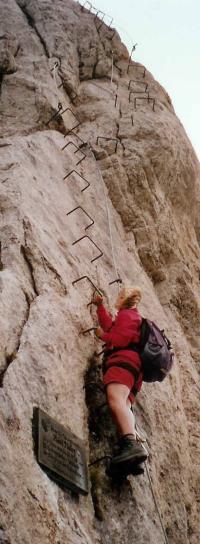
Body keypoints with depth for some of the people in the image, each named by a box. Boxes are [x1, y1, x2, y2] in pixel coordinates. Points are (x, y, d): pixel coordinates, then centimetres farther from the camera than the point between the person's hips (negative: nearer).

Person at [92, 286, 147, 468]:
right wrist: (100, 306, 51)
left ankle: (131, 444, -55)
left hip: (123, 359, -10)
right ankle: (132, 450, -37)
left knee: (115, 397, -32)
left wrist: (102, 335, 10)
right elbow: (110, 325, 48)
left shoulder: (127, 314, 8)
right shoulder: (134, 317, 38)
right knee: (123, 405, -13)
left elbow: (120, 338, -7)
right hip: (134, 367, 10)